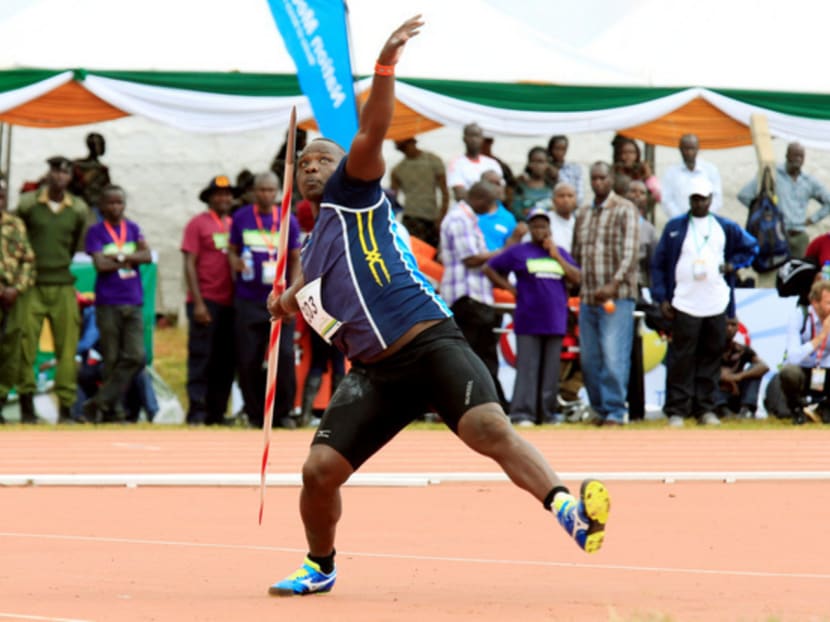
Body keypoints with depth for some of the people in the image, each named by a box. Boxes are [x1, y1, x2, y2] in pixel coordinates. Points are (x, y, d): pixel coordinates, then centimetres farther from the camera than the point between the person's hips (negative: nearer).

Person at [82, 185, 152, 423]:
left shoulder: (133, 229, 13)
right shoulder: (96, 232, 1)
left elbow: (147, 256, 1)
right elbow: (100, 264, -11)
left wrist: (120, 256, -10)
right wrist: (131, 259, -3)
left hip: (133, 304, 4)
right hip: (108, 304, -4)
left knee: (136, 357, -7)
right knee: (112, 360, -3)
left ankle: (100, 403, -2)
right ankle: (112, 411, 6)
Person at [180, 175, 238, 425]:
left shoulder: (234, 225, 17)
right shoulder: (198, 223, 1)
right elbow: (189, 264, -4)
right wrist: (198, 302, -12)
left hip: (230, 302, 6)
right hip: (206, 301, -6)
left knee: (225, 362, 6)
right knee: (201, 358, -7)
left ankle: (217, 412, 12)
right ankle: (196, 411, -5)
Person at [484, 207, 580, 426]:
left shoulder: (561, 253, 14)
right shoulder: (518, 252, 3)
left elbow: (576, 278, 4)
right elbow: (489, 269, 5)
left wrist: (557, 257, -3)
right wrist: (511, 288, -1)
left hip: (555, 321, 4)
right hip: (528, 321, -4)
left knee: (551, 369, 7)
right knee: (527, 367, -8)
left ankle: (547, 412, 13)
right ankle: (522, 413, -9)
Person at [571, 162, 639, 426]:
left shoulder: (625, 210, -1)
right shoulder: (582, 214, 17)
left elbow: (630, 251, -11)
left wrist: (614, 284, -23)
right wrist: (575, 286, 13)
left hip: (617, 297, -6)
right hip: (587, 298, 6)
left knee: (613, 355, -13)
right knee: (589, 359, 6)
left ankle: (615, 411, -10)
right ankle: (600, 409, 14)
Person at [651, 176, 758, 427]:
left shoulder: (725, 228, 10)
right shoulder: (675, 227, 5)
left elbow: (751, 247, 23)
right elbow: (658, 263, 5)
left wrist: (732, 265, 5)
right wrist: (661, 298, -3)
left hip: (717, 306, 2)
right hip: (684, 306, -2)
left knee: (711, 357, 4)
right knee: (682, 359, -5)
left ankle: (705, 408, 10)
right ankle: (677, 410, -3)